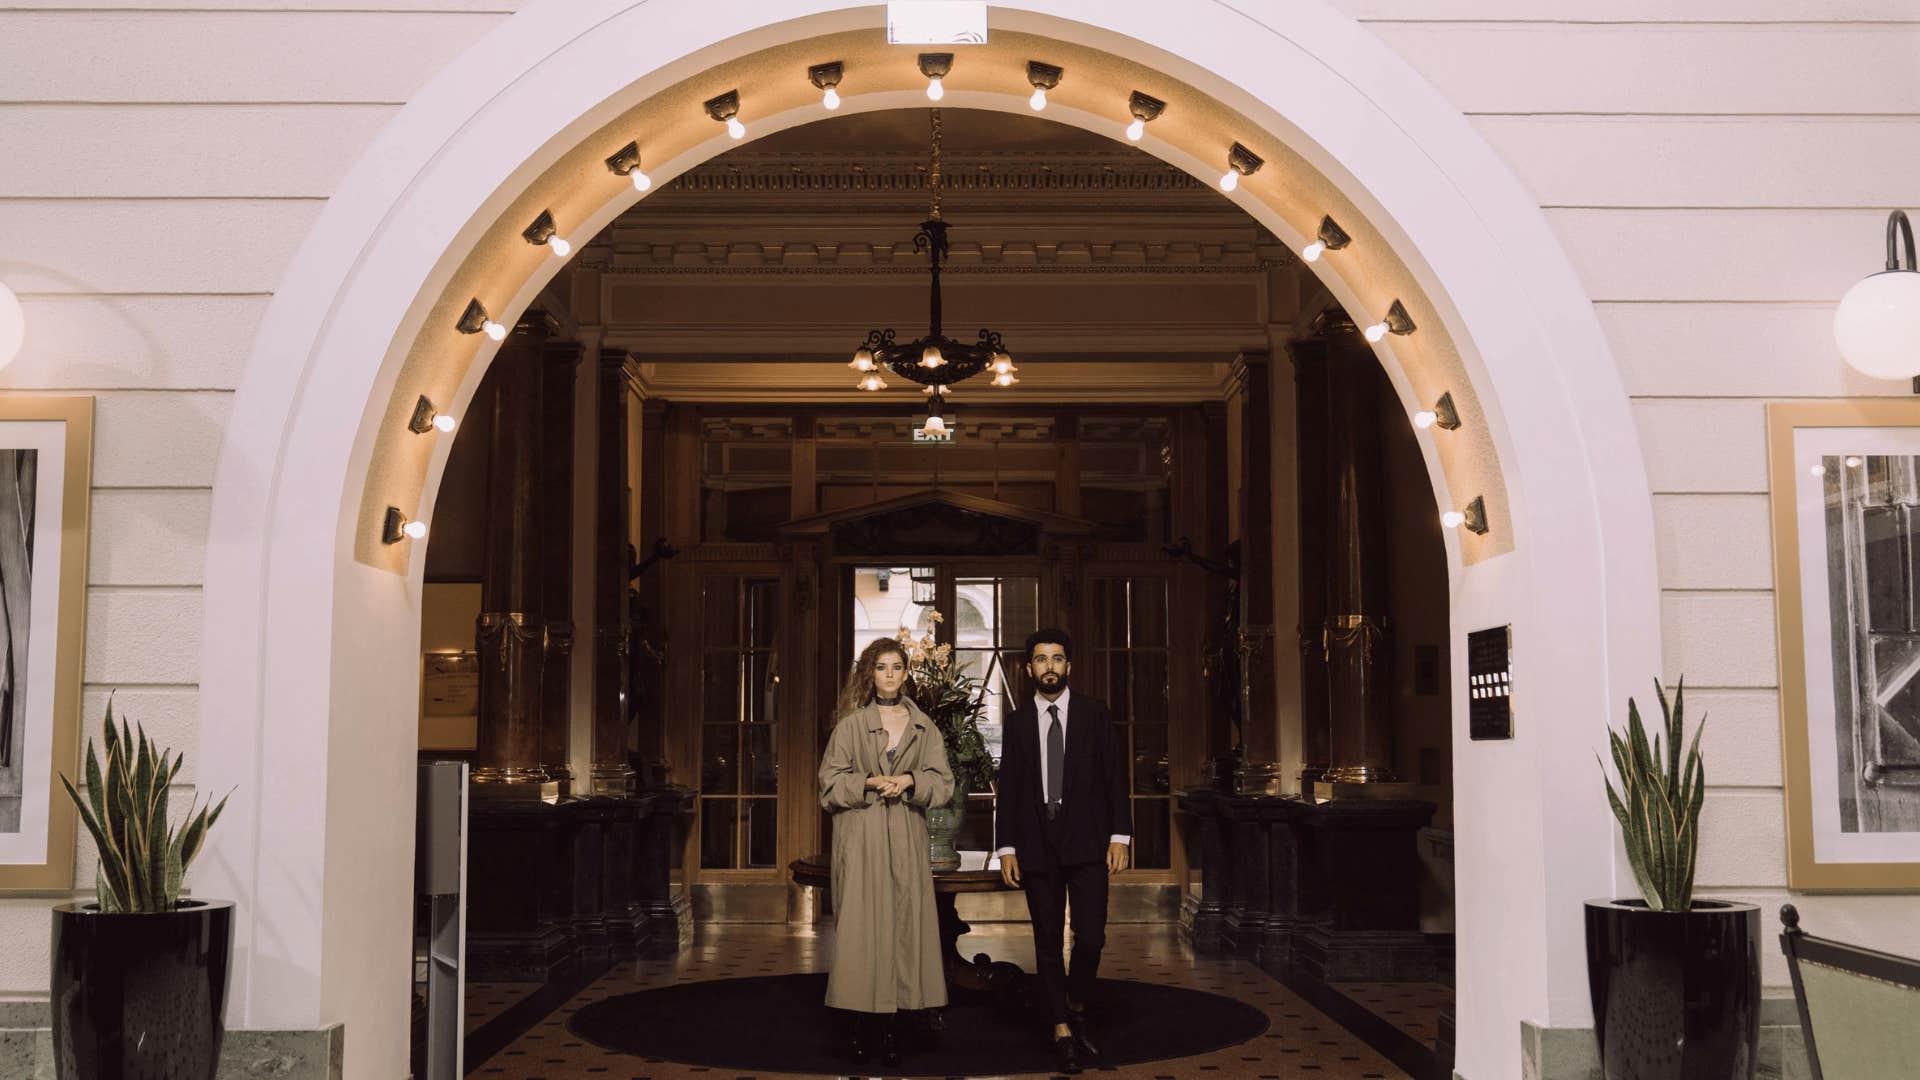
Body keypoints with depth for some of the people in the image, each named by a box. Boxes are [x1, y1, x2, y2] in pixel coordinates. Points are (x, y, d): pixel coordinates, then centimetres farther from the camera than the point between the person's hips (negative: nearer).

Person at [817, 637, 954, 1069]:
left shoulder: (923, 727, 10)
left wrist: (910, 781, -11)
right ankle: (862, 1029, 2)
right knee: (861, 926, -4)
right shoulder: (851, 724, 4)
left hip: (906, 839, 2)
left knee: (903, 924, -1)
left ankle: (892, 1029, 3)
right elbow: (831, 781, 1)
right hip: (860, 837, -2)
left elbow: (943, 783, 7)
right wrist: (869, 783, -13)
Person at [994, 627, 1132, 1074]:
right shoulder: (1018, 720, 7)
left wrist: (1120, 835, -5)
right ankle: (1062, 1029, 14)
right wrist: (1006, 848, 1)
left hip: (1086, 841, -1)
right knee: (1047, 942, 4)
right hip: (1037, 845, 1)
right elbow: (1008, 787, 7)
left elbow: (1114, 777, 2)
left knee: (1091, 936, -7)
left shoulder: (1093, 714, 4)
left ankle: (1077, 1009, 18)